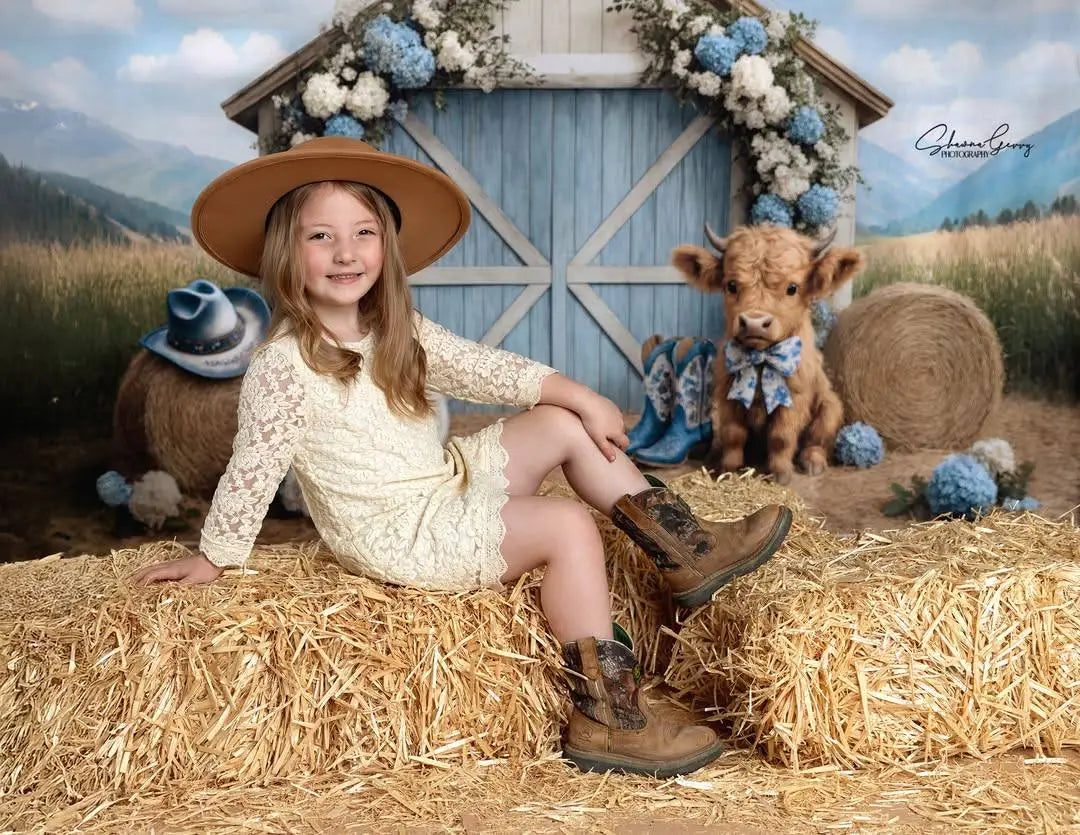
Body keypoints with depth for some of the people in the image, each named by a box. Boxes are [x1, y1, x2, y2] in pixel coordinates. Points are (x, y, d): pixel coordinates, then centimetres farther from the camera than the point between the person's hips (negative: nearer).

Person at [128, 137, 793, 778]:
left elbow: (484, 368, 7)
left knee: (561, 423, 5)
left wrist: (582, 396, 2)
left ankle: (686, 550, 8)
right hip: (396, 532, -8)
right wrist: (213, 559, -5)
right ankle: (605, 718, -19)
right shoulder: (284, 366, -17)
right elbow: (253, 469, -13)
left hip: (449, 481, 9)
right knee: (569, 526, -19)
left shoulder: (400, 331, 5)